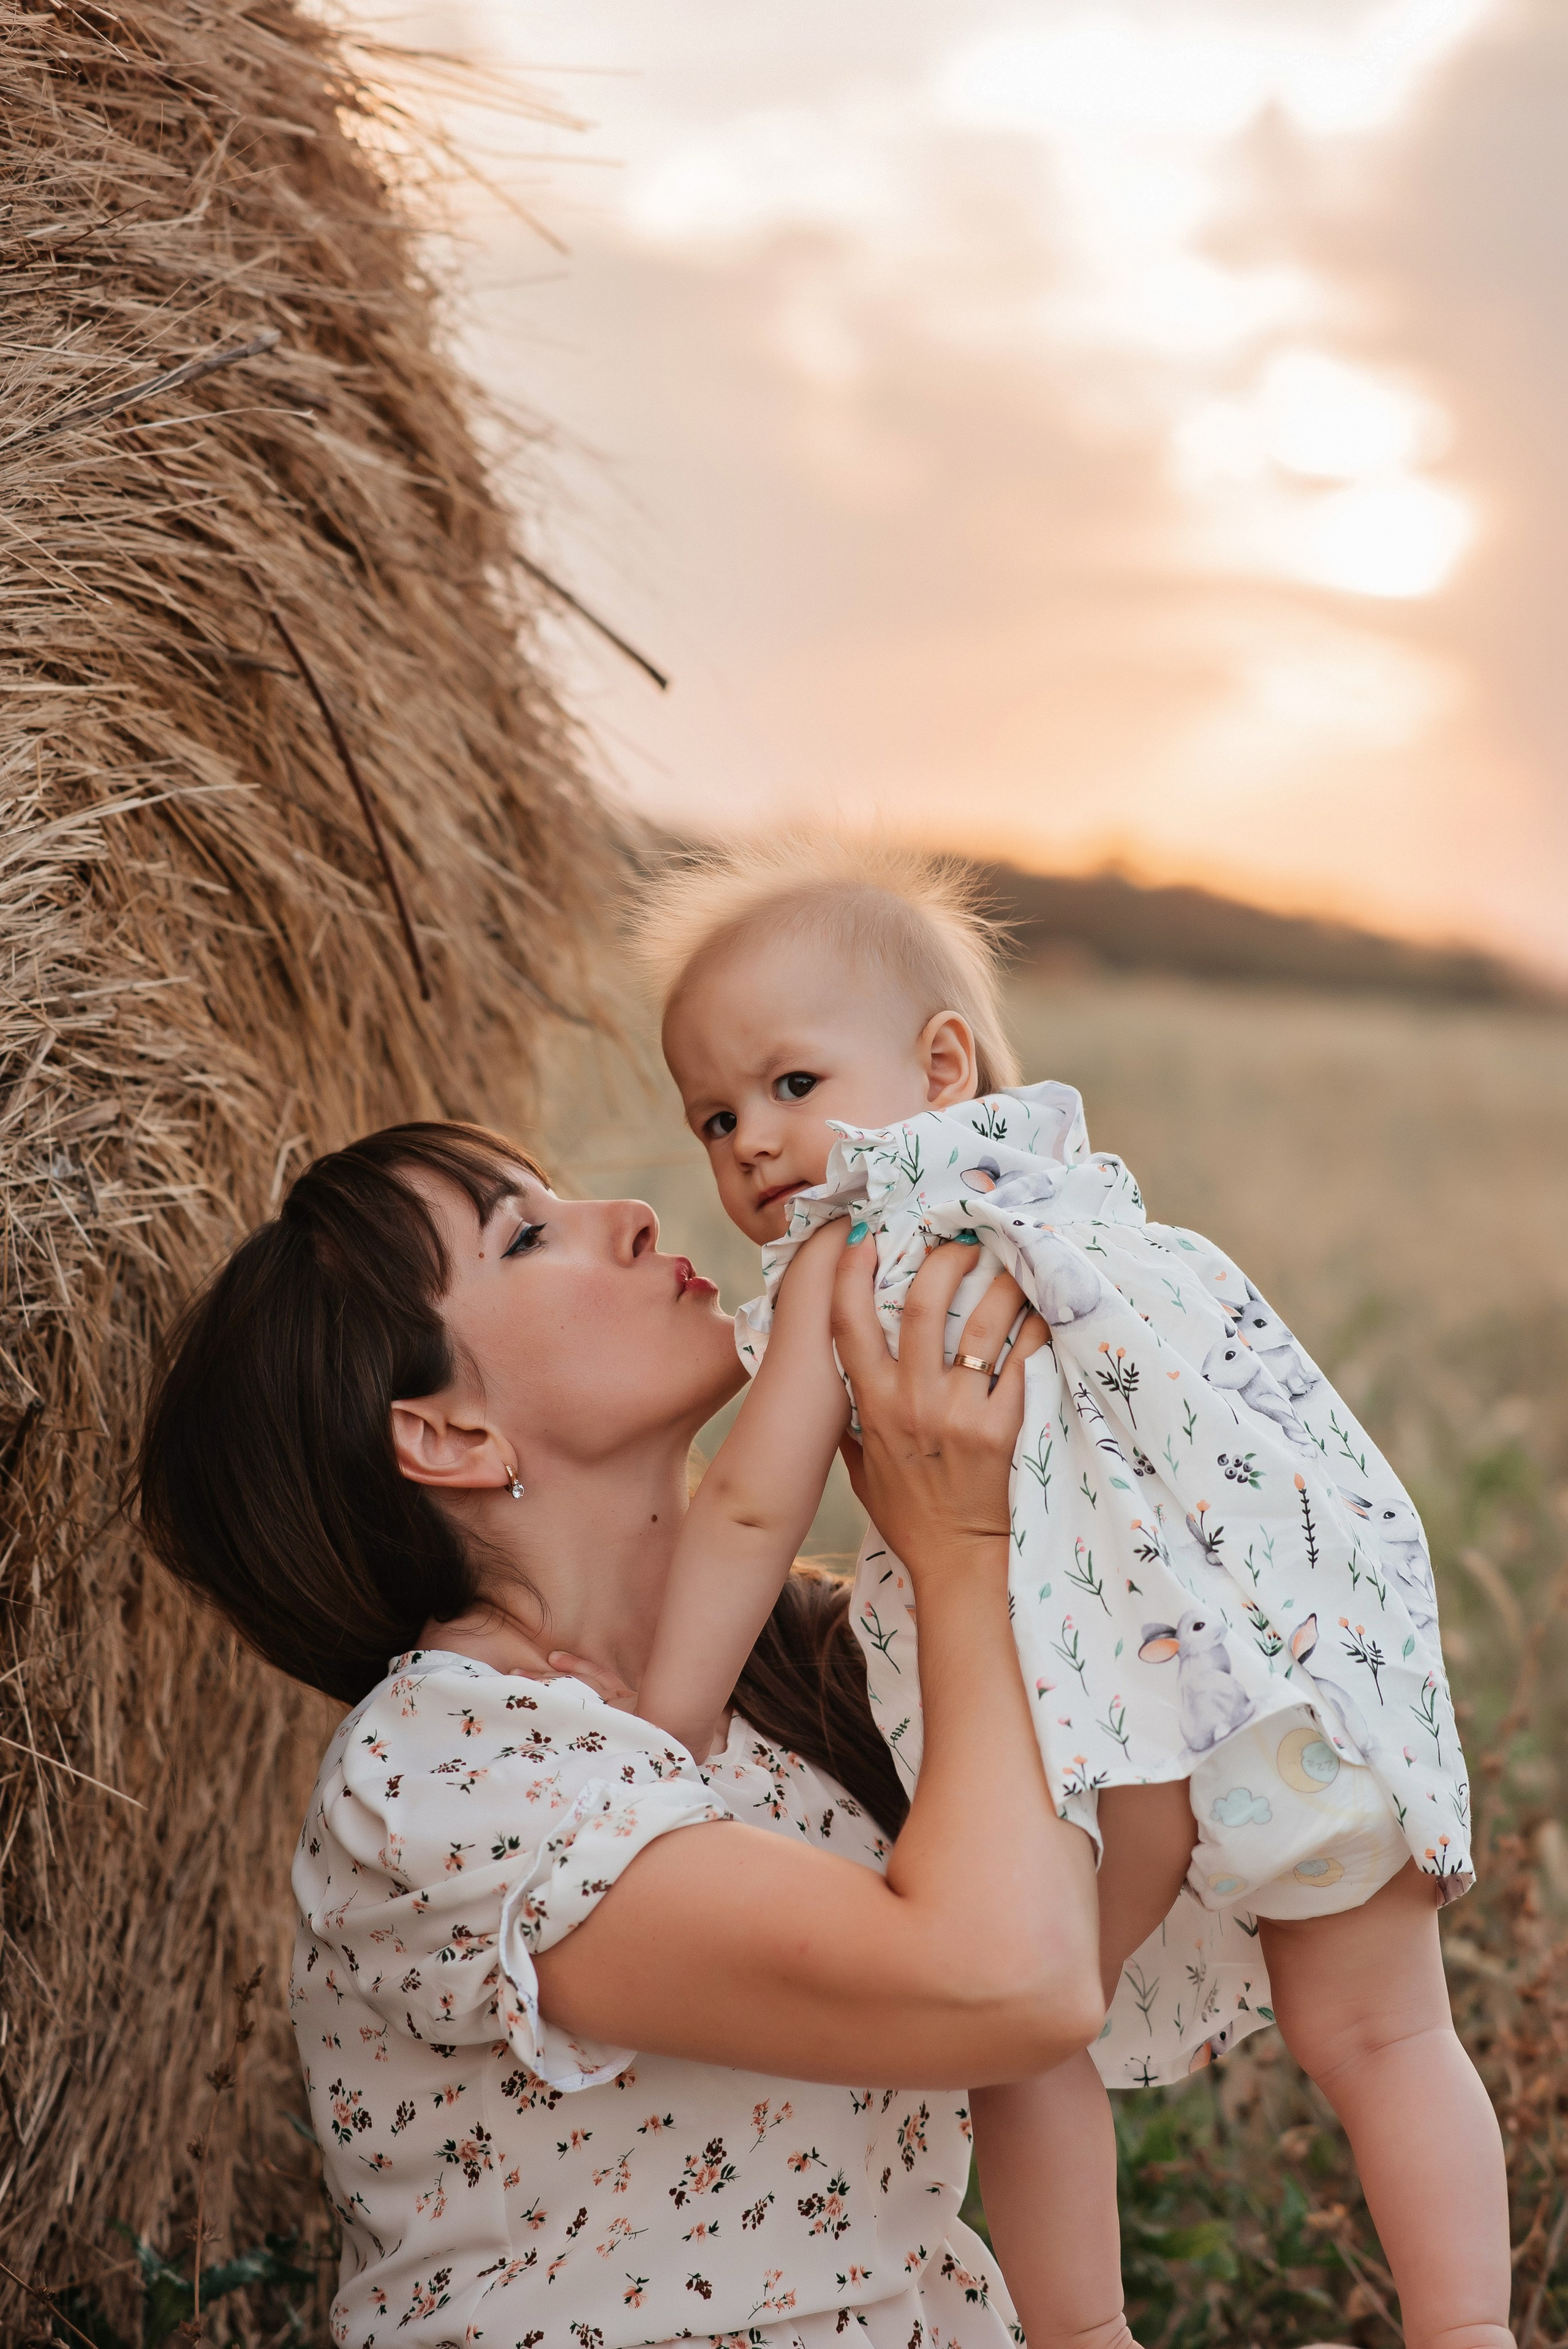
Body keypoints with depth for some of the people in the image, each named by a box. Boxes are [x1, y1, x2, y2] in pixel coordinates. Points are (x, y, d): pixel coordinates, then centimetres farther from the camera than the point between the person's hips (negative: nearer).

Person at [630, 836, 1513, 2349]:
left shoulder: (847, 1250, 7)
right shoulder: (1073, 1192, 29)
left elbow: (751, 1510, 0)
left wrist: (659, 1748, 3)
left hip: (1125, 1690, -7)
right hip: (1339, 1649, 7)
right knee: (1379, 2035, 16)